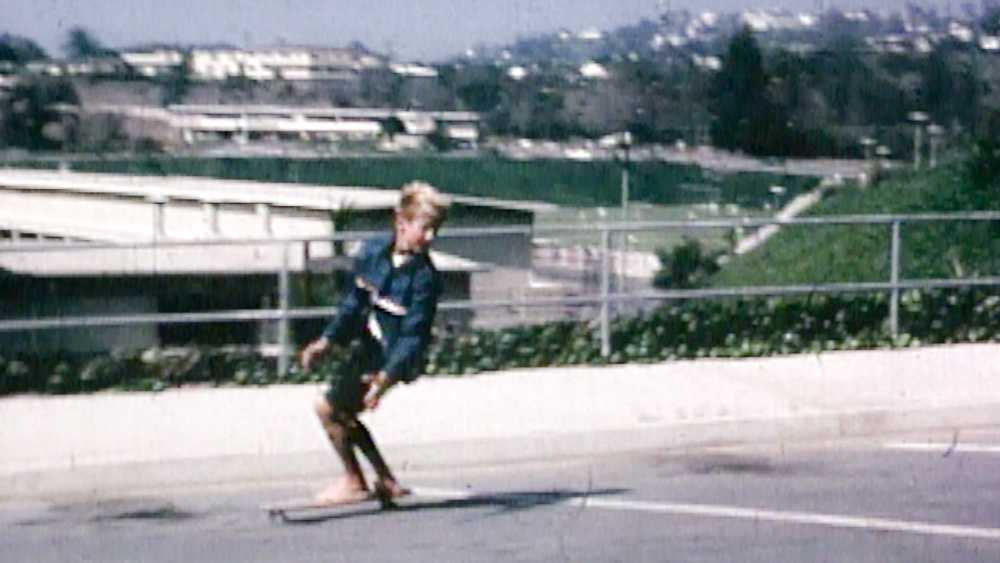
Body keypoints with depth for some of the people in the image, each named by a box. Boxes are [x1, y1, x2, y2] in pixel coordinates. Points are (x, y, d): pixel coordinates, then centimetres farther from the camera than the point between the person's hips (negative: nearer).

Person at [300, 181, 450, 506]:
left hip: (391, 359, -8)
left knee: (328, 408, -10)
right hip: (366, 350, 8)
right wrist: (327, 341, 8)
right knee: (342, 414, 19)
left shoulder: (424, 277, -22)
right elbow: (354, 300, 9)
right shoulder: (372, 251, -4)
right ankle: (386, 480, 28)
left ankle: (354, 483, 6)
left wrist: (386, 377, -36)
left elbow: (413, 335, -25)